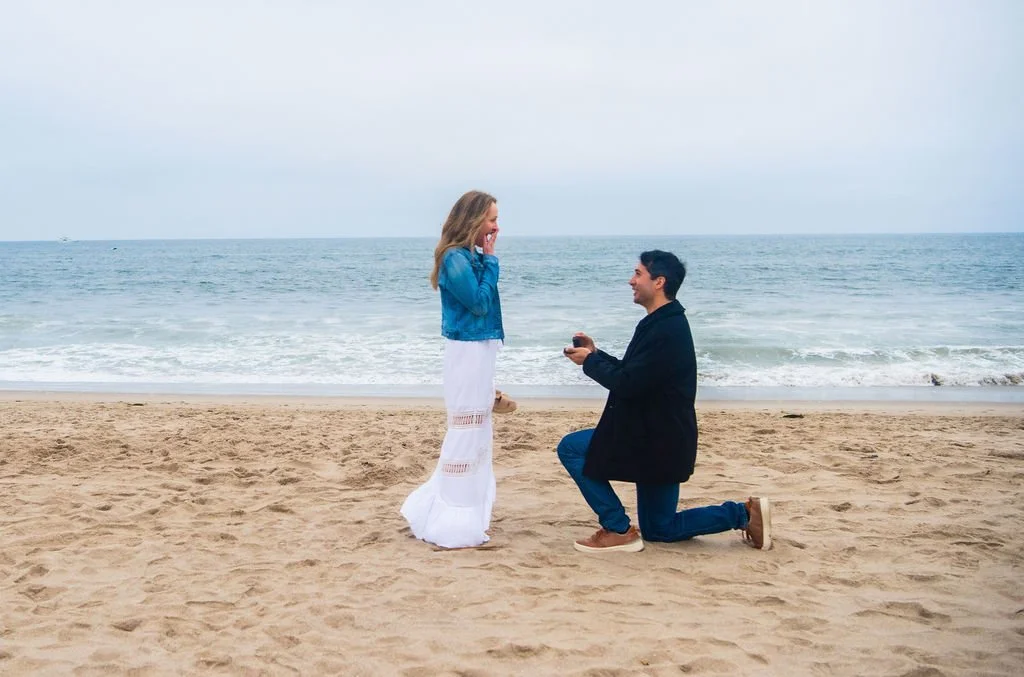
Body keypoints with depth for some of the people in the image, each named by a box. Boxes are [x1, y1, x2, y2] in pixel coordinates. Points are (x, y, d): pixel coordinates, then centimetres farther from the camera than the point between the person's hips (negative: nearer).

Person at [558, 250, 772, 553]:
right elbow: (634, 373, 17)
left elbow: (627, 383, -26)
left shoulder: (666, 330, -23)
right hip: (660, 437, 10)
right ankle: (744, 514, 14)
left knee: (571, 448, -6)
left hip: (656, 440, -10)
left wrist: (589, 362, -11)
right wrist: (596, 353, 7)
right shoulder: (665, 323, 11)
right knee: (659, 529, 18)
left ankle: (618, 530, -4)